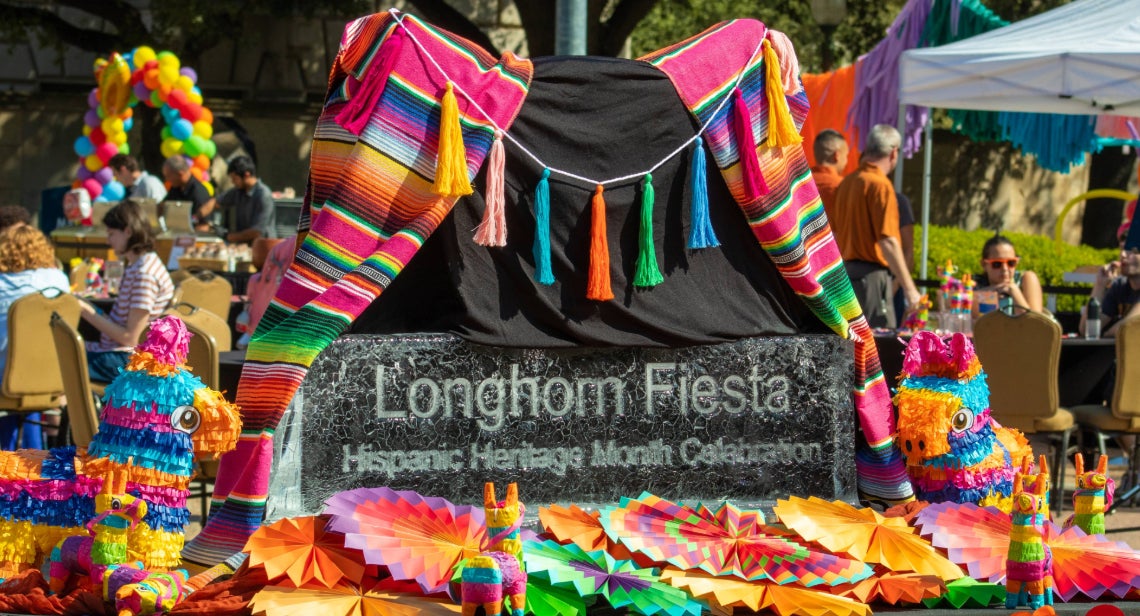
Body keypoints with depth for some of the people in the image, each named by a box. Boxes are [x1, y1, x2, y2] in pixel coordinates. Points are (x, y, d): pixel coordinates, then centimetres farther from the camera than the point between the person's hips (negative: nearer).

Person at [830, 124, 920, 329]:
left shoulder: (845, 183, 12)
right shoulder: (880, 185, -13)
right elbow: (888, 242, -19)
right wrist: (909, 288, -17)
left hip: (845, 272, 9)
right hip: (871, 274, -9)